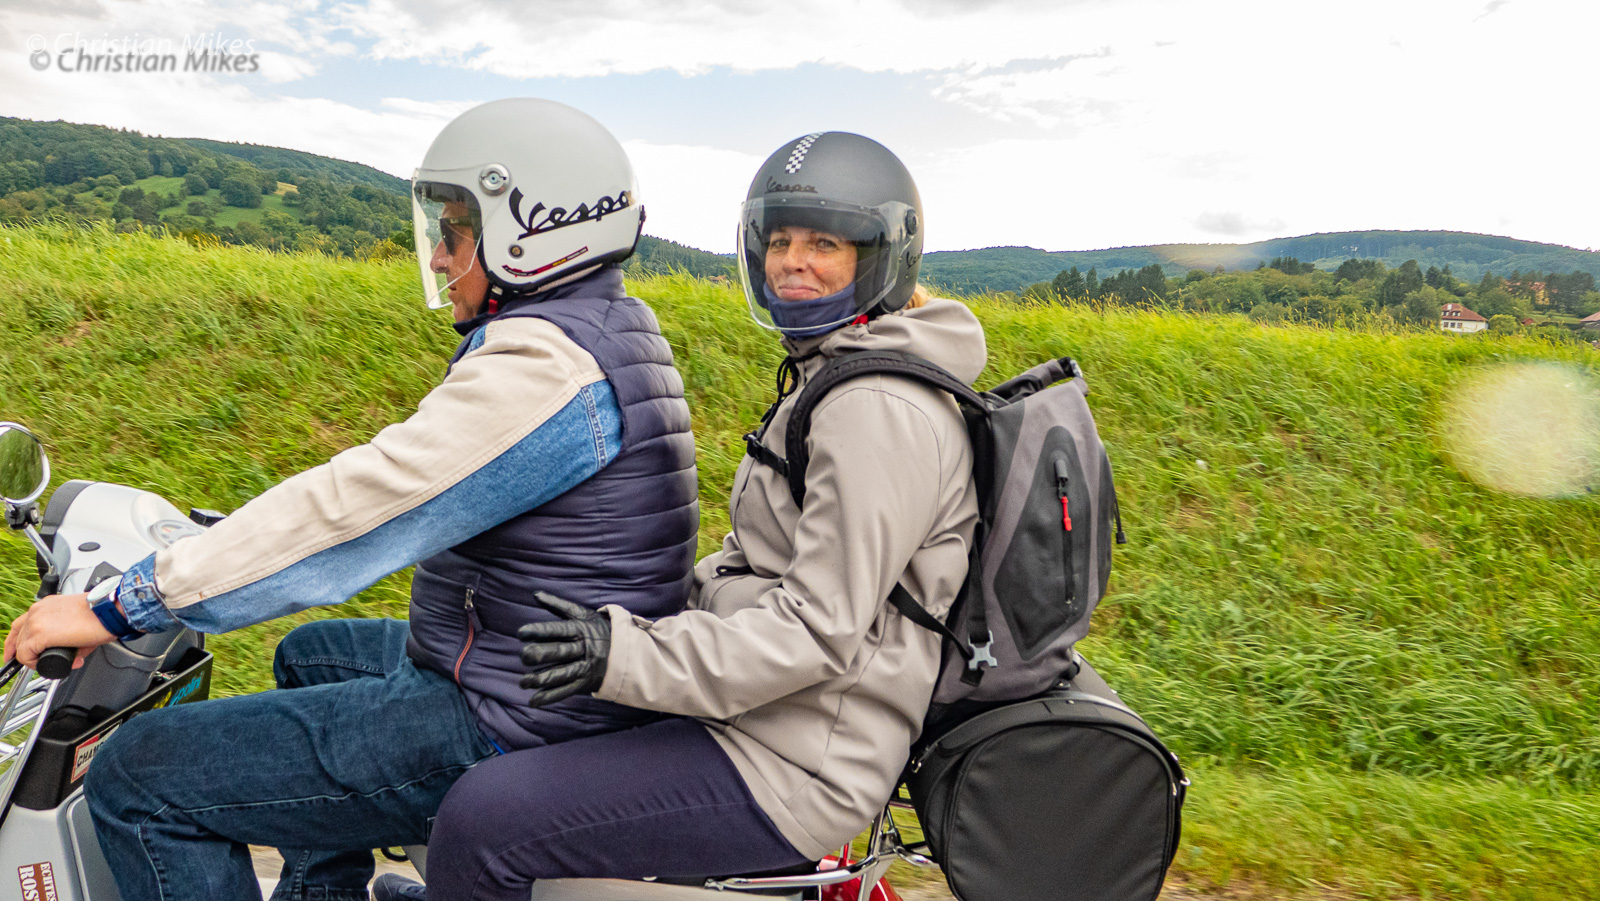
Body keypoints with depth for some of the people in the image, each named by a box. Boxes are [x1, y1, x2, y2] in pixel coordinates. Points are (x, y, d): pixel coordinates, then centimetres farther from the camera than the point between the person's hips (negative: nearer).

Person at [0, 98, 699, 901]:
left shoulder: (541, 364, -23)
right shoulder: (611, 327, 9)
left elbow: (355, 505, -25)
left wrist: (124, 606, -17)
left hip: (502, 729, -10)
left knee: (138, 780, -4)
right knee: (310, 655, 33)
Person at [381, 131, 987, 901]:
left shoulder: (878, 410, -20)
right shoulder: (839, 379, 12)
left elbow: (821, 629, -25)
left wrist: (630, 652, -29)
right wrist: (648, 607, 9)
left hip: (793, 768, -10)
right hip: (766, 715, 11)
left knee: (482, 817, -16)